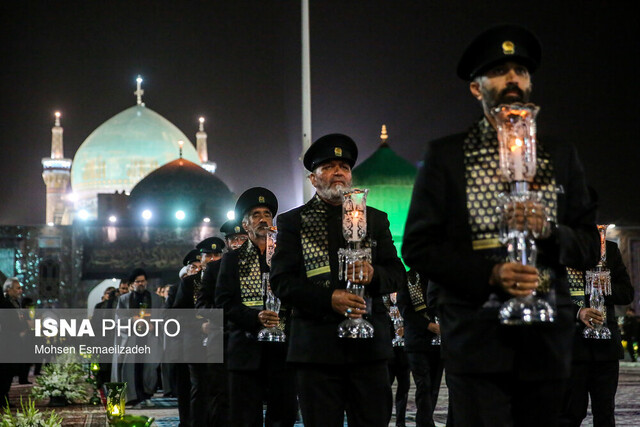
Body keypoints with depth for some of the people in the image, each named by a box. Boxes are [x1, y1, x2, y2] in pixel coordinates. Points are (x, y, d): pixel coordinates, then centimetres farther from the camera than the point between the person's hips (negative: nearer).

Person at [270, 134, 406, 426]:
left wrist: (373, 275, -12)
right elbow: (281, 282, -2)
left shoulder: (375, 219, 16)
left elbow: (396, 272, 12)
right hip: (317, 345, -2)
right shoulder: (293, 222, 8)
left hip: (369, 344, 2)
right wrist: (329, 299, -16)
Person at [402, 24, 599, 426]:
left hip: (547, 342, 3)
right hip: (477, 342, -2)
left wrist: (549, 230, -10)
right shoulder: (445, 155, 6)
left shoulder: (562, 157, 13)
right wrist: (490, 276, -13)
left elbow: (590, 249, 12)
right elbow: (418, 247, 1)